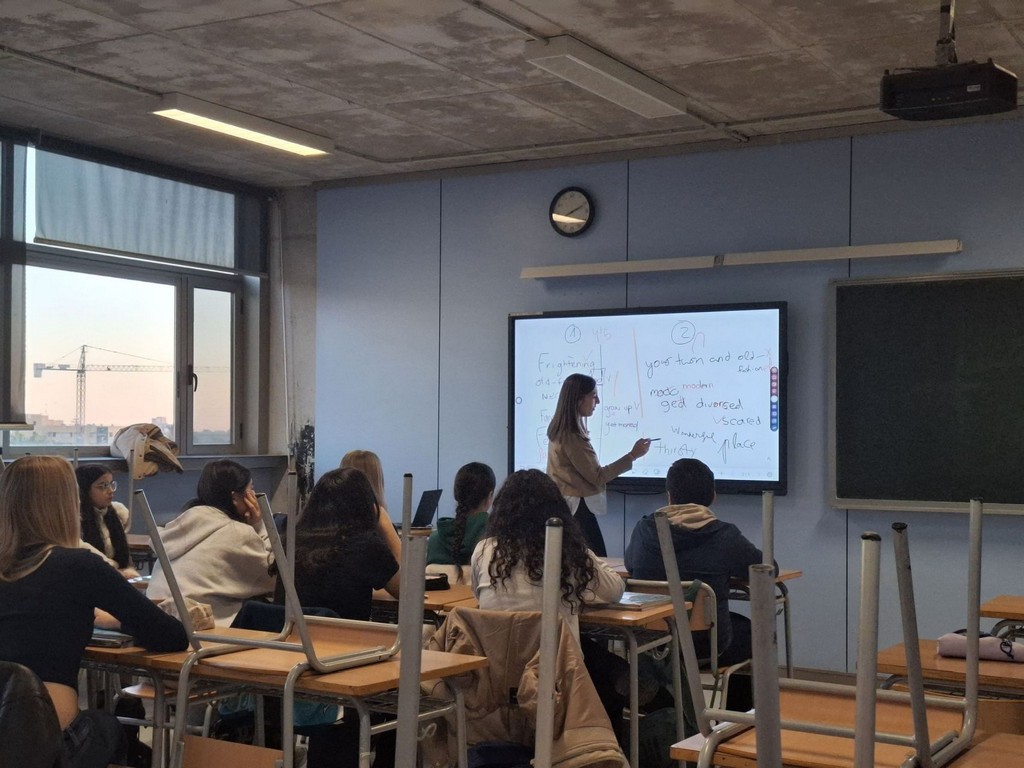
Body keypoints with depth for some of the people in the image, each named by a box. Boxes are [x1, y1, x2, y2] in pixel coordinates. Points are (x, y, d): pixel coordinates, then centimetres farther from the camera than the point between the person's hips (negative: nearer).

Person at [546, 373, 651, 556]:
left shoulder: (559, 429, 9)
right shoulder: (571, 436, -20)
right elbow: (597, 477, -17)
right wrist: (632, 455, -17)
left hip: (562, 506, 10)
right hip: (577, 508, -10)